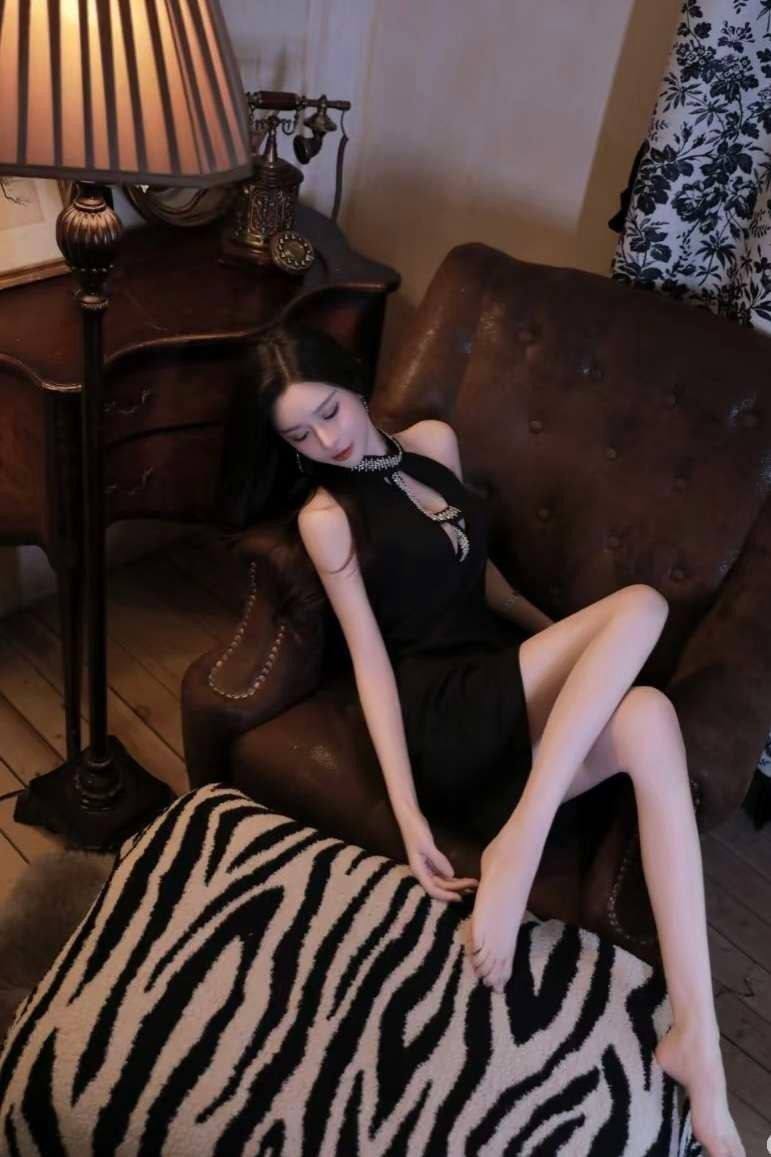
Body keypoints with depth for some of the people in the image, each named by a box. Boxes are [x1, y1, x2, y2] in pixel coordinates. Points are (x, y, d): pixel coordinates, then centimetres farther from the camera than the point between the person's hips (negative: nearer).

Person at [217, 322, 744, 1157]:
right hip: (441, 716, -5)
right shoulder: (325, 515, -1)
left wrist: (558, 635, 16)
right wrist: (408, 817, -14)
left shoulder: (435, 442, 16)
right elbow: (370, 660, -8)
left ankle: (694, 1038, -31)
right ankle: (516, 851, -28)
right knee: (640, 606, -22)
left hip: (514, 694, 5)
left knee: (646, 718, -29)